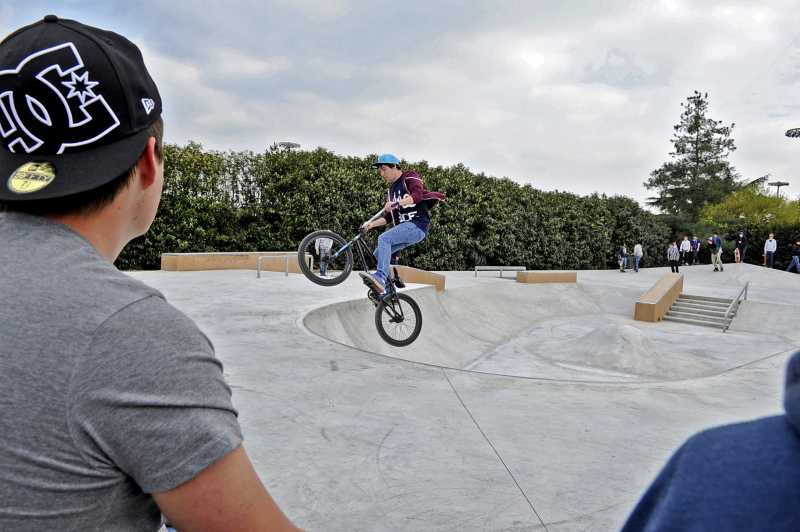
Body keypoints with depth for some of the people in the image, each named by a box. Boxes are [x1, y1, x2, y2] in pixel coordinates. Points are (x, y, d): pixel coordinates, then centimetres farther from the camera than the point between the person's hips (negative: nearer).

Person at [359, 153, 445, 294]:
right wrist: (371, 224, 9)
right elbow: (388, 218, 22)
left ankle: (380, 277, -40)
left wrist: (397, 203, -32)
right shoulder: (391, 190, 23)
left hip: (417, 225, -9)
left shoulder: (410, 178, 0)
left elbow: (418, 195, -21)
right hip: (404, 228, 9)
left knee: (384, 239, -28)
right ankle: (387, 289, 6)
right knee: (379, 253, 0)